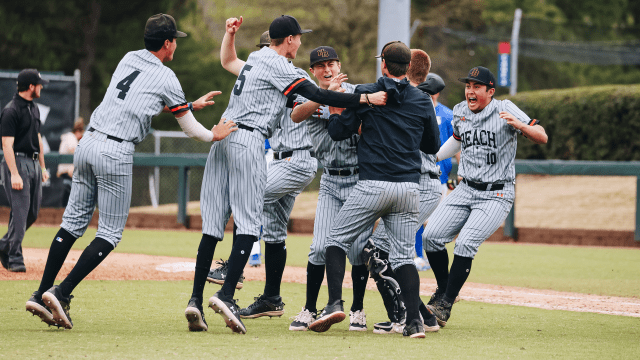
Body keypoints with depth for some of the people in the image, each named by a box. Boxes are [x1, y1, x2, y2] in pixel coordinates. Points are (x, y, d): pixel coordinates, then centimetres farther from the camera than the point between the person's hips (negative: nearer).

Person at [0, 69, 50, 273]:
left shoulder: (34, 108, 14)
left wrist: (42, 167, 20)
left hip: (33, 163, 9)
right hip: (17, 162, -9)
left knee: (33, 212, 9)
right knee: (20, 211, -11)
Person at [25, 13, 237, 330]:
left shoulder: (129, 59, 17)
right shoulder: (166, 78, -1)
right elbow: (190, 128, 8)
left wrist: (192, 104, 38)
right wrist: (214, 135, 27)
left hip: (88, 143, 7)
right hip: (115, 152, -7)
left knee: (74, 221, 11)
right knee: (110, 233, 1)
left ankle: (41, 294, 6)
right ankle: (61, 293, -11)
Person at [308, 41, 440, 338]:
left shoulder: (364, 94, -1)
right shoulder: (422, 102, 8)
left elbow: (337, 132, 1)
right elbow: (433, 146, 17)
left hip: (373, 185, -3)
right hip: (409, 187, 3)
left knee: (337, 240, 9)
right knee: (403, 255, 6)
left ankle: (335, 304, -7)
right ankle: (414, 321, -7)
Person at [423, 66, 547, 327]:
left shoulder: (505, 110, -11)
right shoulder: (460, 112, 6)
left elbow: (542, 137, -19)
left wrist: (519, 125, -37)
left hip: (497, 195, -6)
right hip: (465, 190, 6)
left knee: (465, 244, -22)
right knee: (431, 236, -8)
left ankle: (446, 305, -11)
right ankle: (443, 290, 14)